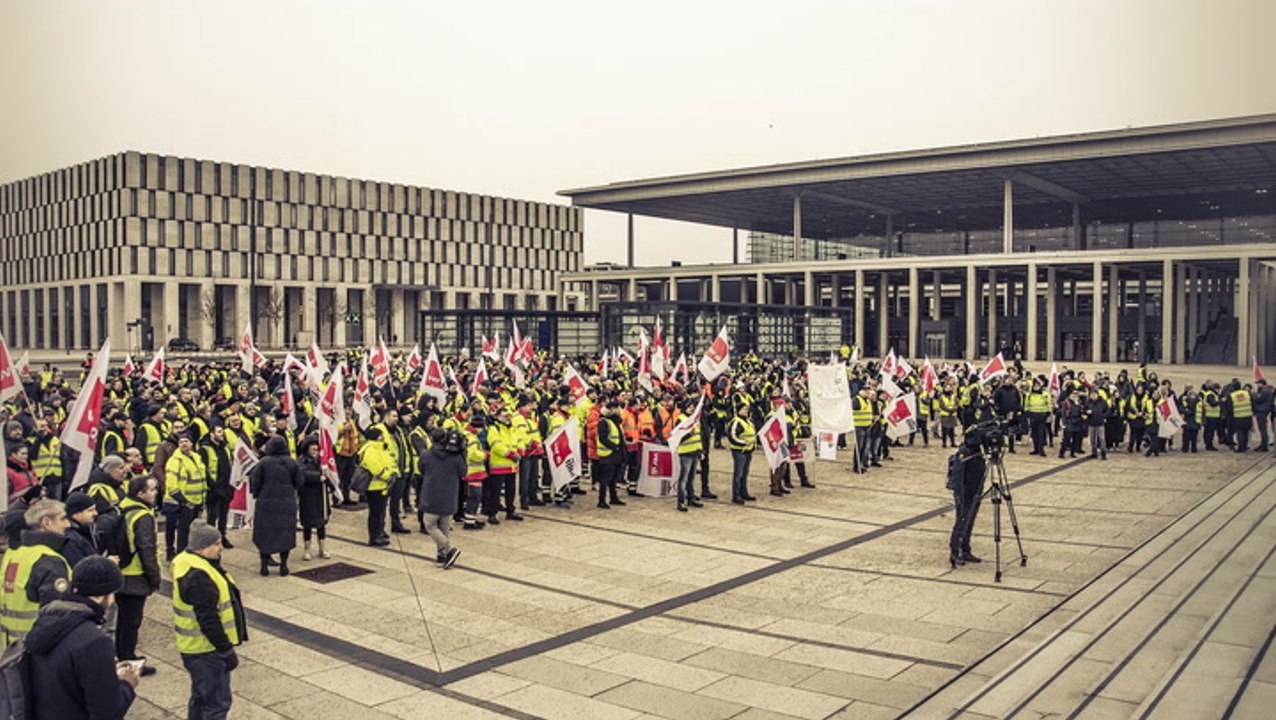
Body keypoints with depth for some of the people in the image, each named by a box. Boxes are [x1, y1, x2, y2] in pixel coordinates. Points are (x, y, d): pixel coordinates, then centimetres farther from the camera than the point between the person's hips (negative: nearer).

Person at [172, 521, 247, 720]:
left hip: (199, 647, 11)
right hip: (206, 650, -11)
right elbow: (208, 621, -27)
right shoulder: (198, 577, -27)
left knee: (201, 698, 22)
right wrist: (227, 651, -21)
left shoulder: (192, 564, 7)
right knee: (217, 703, -4)